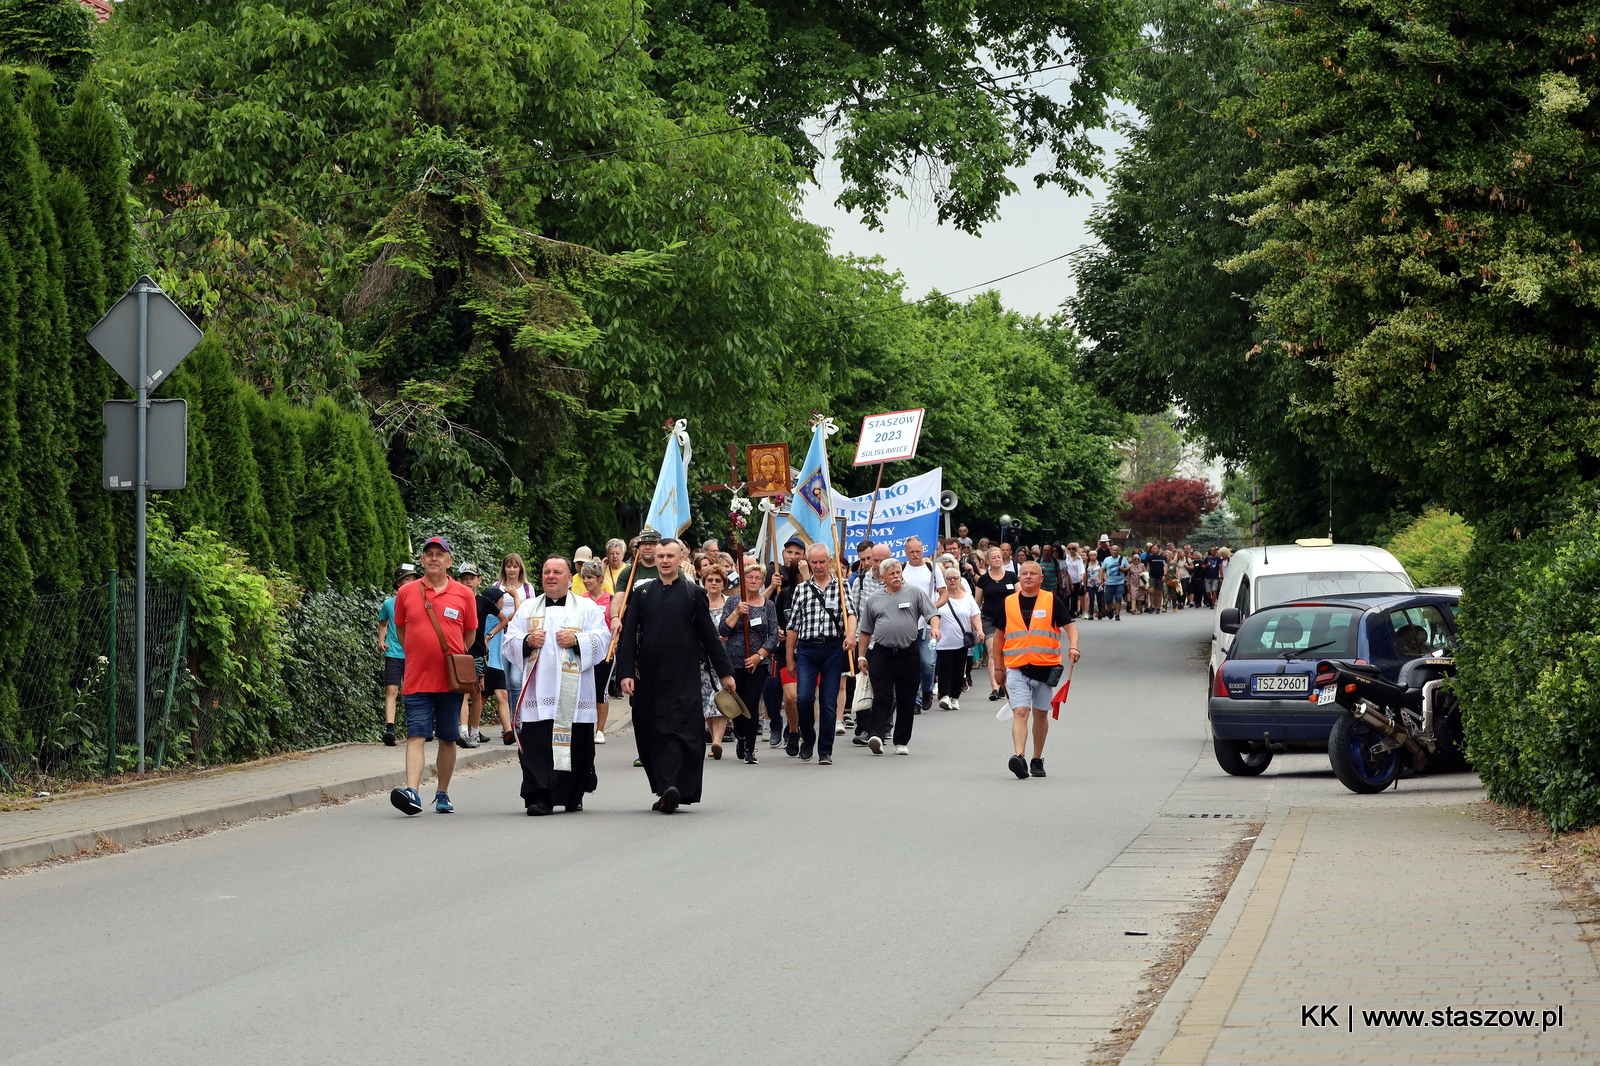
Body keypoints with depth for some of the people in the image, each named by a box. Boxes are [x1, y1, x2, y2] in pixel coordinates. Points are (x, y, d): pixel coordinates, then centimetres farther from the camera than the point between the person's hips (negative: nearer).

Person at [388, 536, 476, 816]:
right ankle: (412, 792, -22)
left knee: (448, 738, 8)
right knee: (416, 735, -11)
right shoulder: (406, 593, 4)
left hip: (451, 679, 1)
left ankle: (443, 794, 18)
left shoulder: (463, 594, 3)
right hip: (417, 678, -1)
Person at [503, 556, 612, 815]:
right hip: (537, 694, 1)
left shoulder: (587, 607, 11)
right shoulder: (527, 608, 17)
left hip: (574, 694, -1)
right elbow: (510, 642, 12)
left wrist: (576, 640, -15)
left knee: (575, 744, 1)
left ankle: (573, 796, 15)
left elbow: (602, 640, 1)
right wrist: (527, 641, -8)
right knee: (536, 745, -11)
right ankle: (540, 797, -14)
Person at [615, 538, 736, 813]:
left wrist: (725, 671, 10)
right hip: (648, 677, 3)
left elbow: (709, 635, 10)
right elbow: (628, 636, 6)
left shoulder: (694, 593, 6)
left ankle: (671, 788, -22)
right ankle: (664, 790, 13)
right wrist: (626, 673, -4)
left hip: (683, 679, -3)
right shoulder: (642, 593, 10)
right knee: (650, 735, 4)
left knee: (677, 731, -13)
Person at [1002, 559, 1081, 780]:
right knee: (1020, 712, -15)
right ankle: (1019, 757, -28)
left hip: (1045, 668, 0)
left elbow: (1069, 625, 2)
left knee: (1041, 714, 11)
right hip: (1017, 668, 0)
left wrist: (1073, 647, -18)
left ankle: (1037, 760, 25)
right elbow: (1000, 634, 16)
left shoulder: (1051, 601, 1)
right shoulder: (1009, 603, 6)